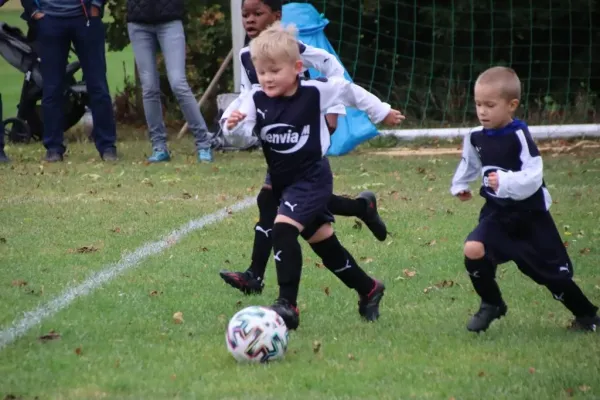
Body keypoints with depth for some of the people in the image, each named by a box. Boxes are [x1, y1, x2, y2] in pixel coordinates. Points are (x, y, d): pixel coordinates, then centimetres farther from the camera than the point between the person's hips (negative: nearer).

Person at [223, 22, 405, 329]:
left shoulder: (316, 91, -16)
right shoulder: (256, 100, -10)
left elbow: (348, 89, 1)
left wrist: (382, 112, 15)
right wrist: (233, 127, -44)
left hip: (312, 179, -6)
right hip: (282, 183, 6)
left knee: (283, 229, -26)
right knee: (323, 242, 17)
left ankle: (287, 305, -26)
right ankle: (368, 290, 36)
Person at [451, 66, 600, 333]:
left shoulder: (519, 136, -22)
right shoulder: (476, 138, -3)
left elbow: (532, 177, -30)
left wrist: (506, 182, -43)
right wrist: (459, 186, 21)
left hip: (530, 215, -5)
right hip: (497, 213, 5)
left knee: (553, 272, 5)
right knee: (474, 249, -22)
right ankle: (491, 305, 0)